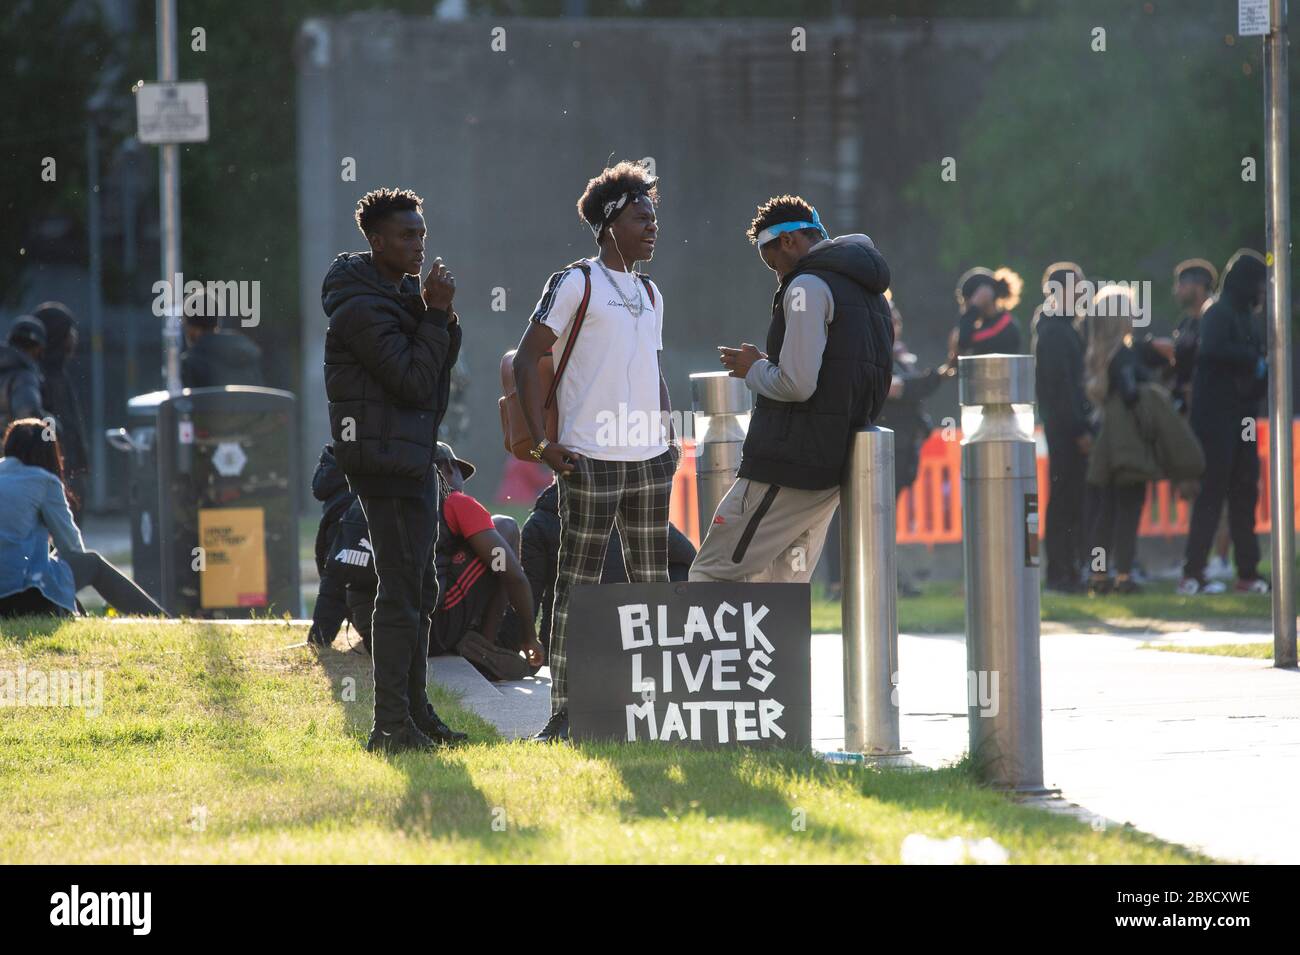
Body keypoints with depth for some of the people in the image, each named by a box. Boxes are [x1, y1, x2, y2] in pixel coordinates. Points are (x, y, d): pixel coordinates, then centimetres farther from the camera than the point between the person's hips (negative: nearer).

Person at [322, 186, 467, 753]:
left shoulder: (405, 291, 14)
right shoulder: (361, 308, -16)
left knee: (418, 590, 14)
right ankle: (391, 724, -10)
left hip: (414, 457, 10)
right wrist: (436, 313, -17)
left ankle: (415, 713, 22)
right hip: (385, 459, -10)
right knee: (401, 590, -11)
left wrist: (442, 316, -2)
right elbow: (414, 380, -21)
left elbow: (438, 368, 15)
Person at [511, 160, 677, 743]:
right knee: (576, 584, -6)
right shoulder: (575, 284, -4)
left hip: (649, 461, 7)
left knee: (653, 583, 9)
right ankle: (563, 714, -4)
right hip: (592, 459, -7)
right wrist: (541, 444, -13)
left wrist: (669, 438, 13)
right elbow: (527, 357, -7)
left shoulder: (650, 294, 17)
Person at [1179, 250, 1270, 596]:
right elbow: (1213, 350, -28)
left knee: (1244, 494, 9)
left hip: (1241, 420, 9)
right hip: (1217, 420, -9)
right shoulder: (1219, 314, -10)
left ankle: (1248, 573, 12)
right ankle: (1192, 574, -11)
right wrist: (1253, 361, -18)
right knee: (1211, 493, -10)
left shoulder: (1248, 317, 18)